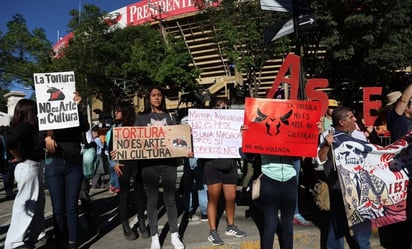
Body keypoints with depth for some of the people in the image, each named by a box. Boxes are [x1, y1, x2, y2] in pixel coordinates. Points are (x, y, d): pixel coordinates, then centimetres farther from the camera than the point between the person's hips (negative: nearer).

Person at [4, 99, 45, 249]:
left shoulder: (28, 126, 10)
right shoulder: (25, 126, -17)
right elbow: (11, 142, -31)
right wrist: (19, 158, -18)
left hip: (33, 166, 10)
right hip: (28, 167, -10)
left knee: (38, 202, 20)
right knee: (25, 204, -1)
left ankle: (32, 235, 36)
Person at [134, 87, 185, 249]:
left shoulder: (169, 117, 12)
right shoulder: (142, 118, 9)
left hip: (168, 161, 1)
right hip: (149, 162, -1)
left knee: (170, 199, 8)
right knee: (152, 200, 7)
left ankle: (174, 236, 19)